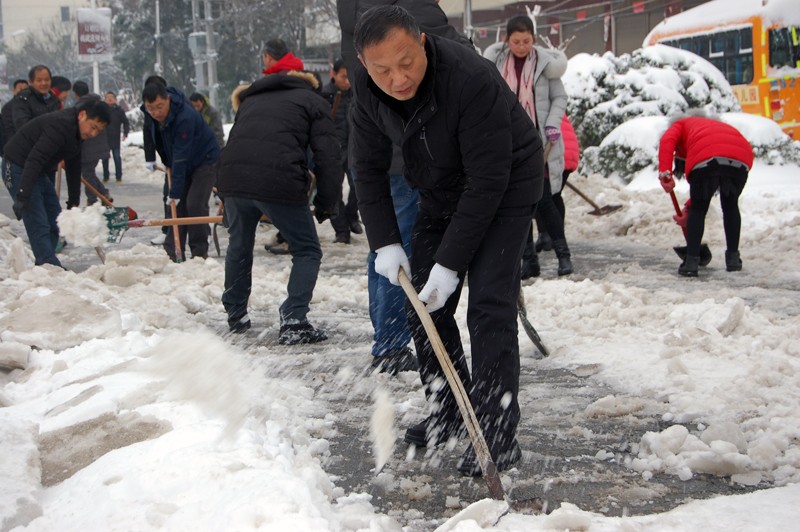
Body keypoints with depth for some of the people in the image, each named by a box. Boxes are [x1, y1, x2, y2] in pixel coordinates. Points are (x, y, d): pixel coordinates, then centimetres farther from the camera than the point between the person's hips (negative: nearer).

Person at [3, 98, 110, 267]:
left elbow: (74, 169, 17)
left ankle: (44, 265, 18)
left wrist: (74, 202, 20)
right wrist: (22, 197, -37)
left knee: (55, 219, 11)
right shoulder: (60, 125, -27)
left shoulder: (77, 131, 5)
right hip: (18, 169, -10)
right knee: (38, 225, -14)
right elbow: (34, 160, -34)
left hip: (38, 171, 10)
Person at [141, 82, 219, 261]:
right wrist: (168, 164, 10)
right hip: (182, 164, 7)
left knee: (195, 204, -16)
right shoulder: (151, 117, -12)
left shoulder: (185, 117, -35)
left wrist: (175, 191, -33)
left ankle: (199, 253, -6)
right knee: (177, 206, 3)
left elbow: (181, 157, -35)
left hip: (205, 160, -7)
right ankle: (172, 252, 6)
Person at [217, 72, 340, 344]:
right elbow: (327, 157, 4)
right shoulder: (313, 102, 15)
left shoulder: (251, 99, 32)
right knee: (307, 251, 10)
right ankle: (293, 322, -1)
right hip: (280, 183, -5)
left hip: (232, 178, 5)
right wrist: (326, 204, 11)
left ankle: (235, 315, 38)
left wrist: (225, 197, 35)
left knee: (239, 245, 26)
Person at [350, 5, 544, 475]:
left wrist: (450, 262, -28)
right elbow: (369, 169, -1)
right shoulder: (369, 91, -14)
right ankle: (450, 414, 22)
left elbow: (488, 180, -31)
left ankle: (499, 433, -12)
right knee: (423, 306, 6)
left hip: (506, 189, -7)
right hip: (441, 195, 7)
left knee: (489, 308, -17)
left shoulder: (473, 80, -35)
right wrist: (385, 243, -9)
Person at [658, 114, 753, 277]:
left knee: (698, 210, 12)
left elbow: (667, 140, 5)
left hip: (706, 159, -5)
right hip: (741, 159, 5)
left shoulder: (682, 124, 33)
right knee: (730, 206, 27)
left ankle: (691, 262, 8)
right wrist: (689, 208, 37)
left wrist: (665, 173, -4)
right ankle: (733, 259, 30)